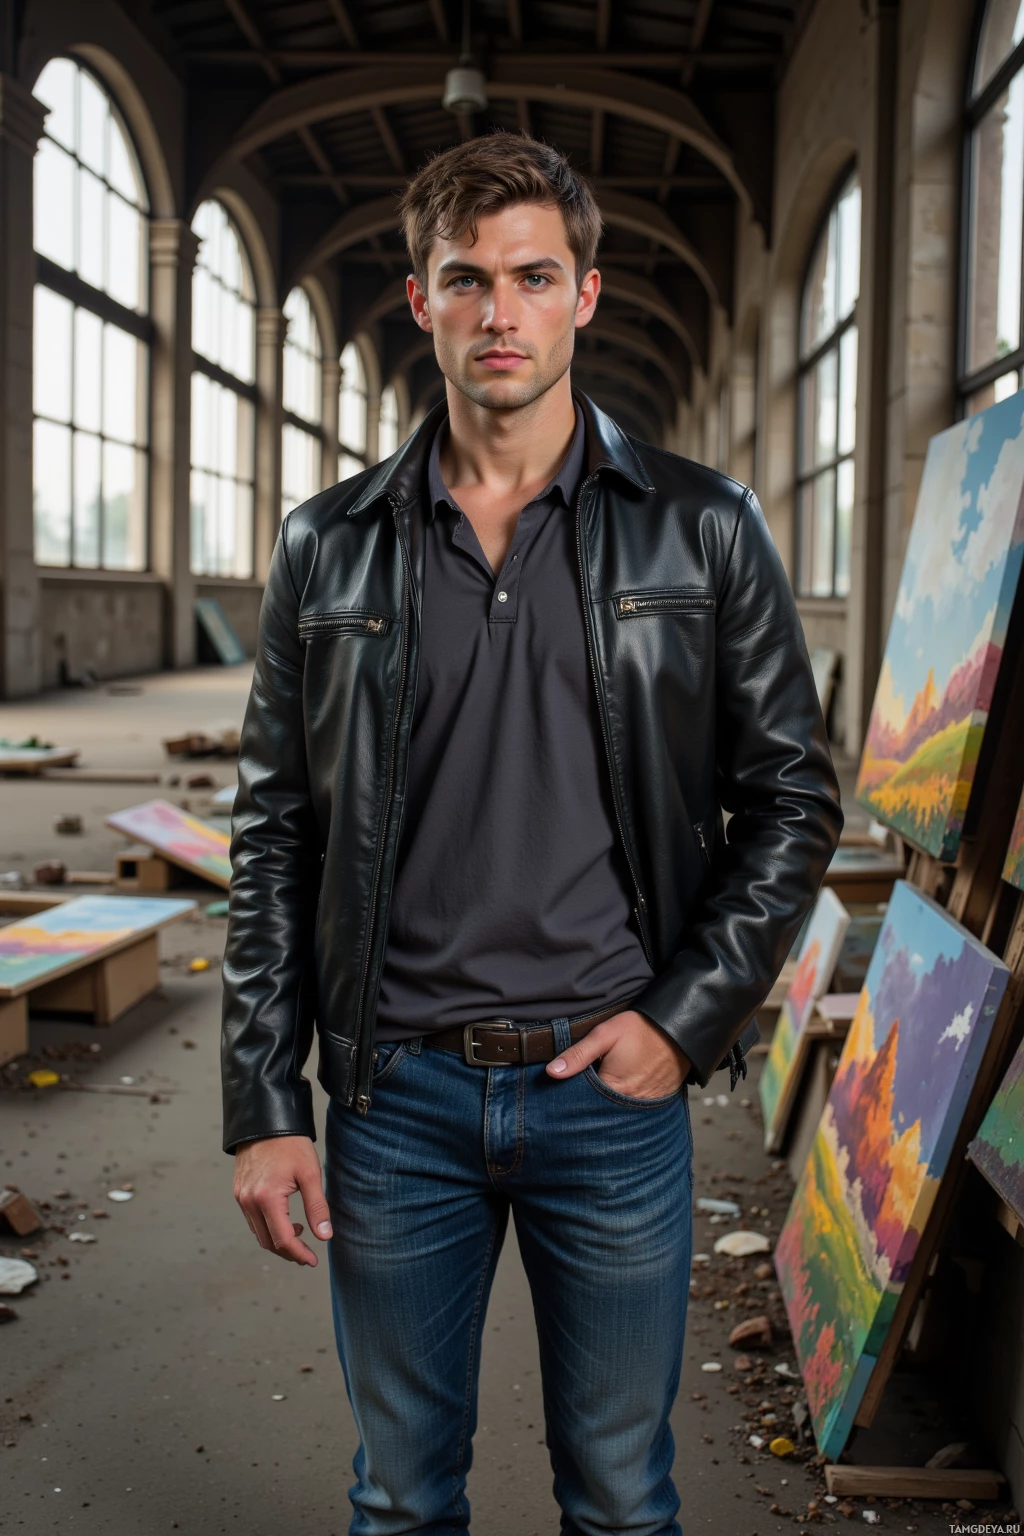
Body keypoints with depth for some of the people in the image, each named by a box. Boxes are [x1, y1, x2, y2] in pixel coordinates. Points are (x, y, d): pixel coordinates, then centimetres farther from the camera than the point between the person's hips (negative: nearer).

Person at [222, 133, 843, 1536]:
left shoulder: (699, 528, -1)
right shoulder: (330, 547, 2)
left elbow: (793, 793, 3)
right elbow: (275, 834, 4)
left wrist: (688, 1016, -7)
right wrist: (263, 1102, -1)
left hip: (617, 1088, -1)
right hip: (395, 1091, 1)